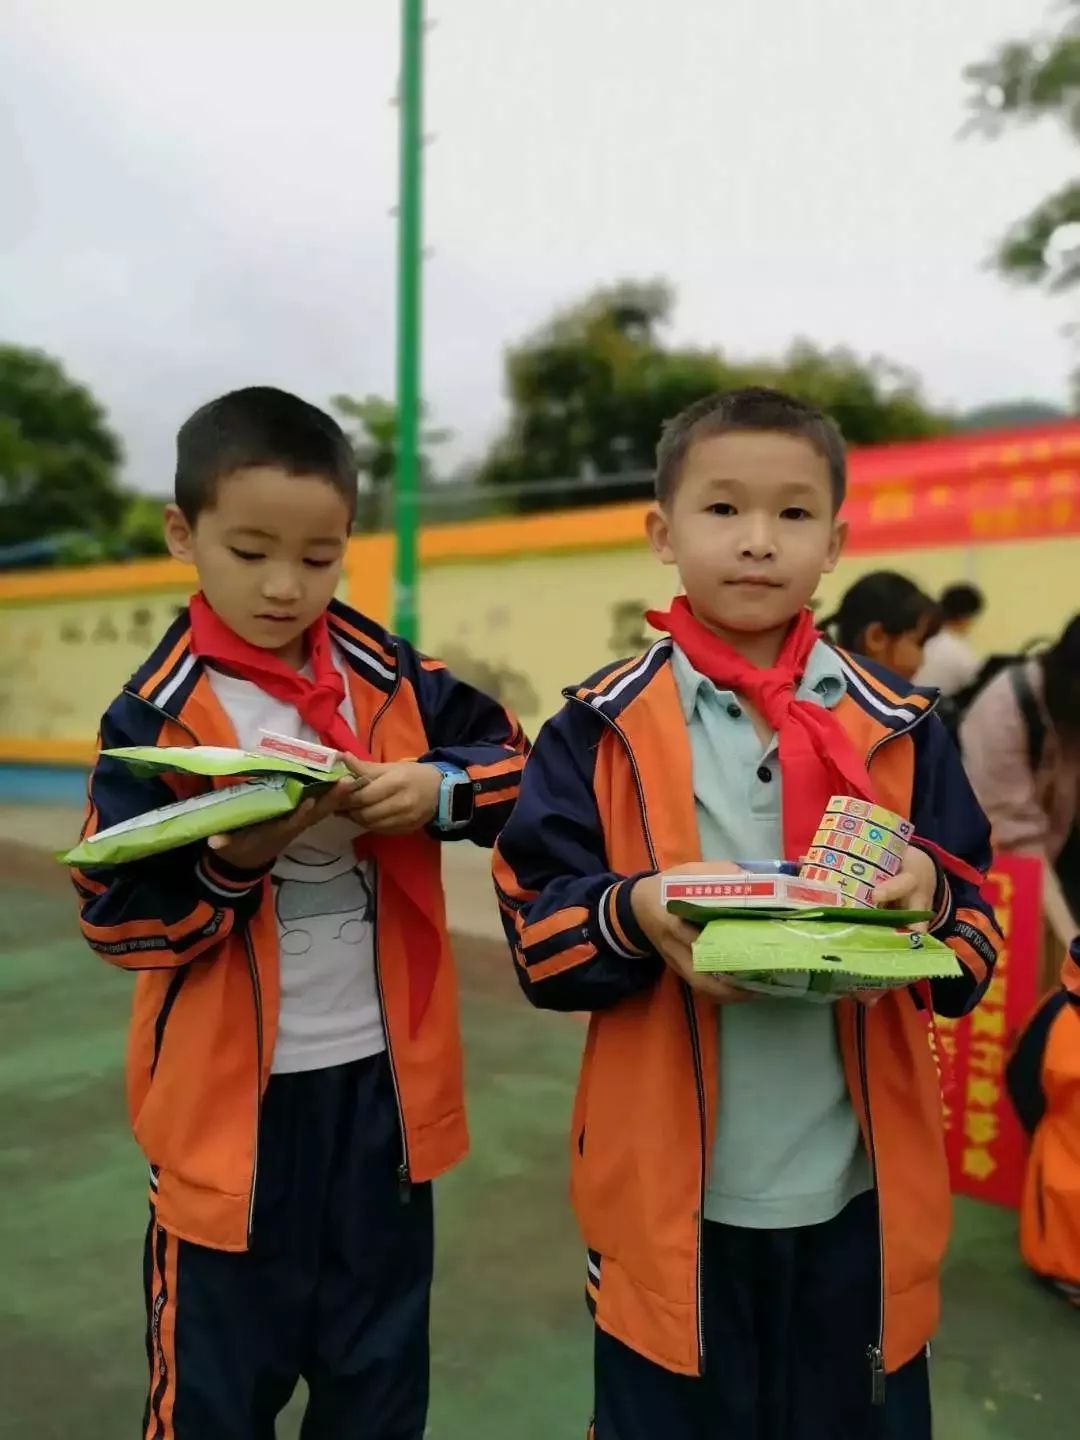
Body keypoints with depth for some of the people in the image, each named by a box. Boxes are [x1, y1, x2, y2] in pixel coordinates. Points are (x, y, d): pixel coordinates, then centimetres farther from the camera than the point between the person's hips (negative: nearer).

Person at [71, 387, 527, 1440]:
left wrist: (435, 790, -17)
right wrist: (231, 862, -28)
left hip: (382, 1081, 3)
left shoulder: (385, 674, -2)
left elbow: (511, 758, 1)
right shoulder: (157, 714, -10)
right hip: (231, 1100, -2)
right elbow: (112, 915, -11)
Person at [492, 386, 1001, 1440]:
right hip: (672, 1190, -1)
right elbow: (536, 934, -5)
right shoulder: (602, 727, -6)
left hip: (859, 1189, 2)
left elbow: (975, 941, 4)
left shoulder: (899, 727, 1)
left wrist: (931, 893, -17)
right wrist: (635, 914, -24)